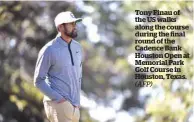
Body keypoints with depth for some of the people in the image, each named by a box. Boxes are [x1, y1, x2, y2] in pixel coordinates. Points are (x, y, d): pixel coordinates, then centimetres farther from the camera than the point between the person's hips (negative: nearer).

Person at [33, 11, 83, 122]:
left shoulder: (77, 47, 12)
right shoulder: (49, 50, -9)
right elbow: (38, 81, -7)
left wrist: (77, 101, 14)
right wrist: (58, 99, -15)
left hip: (74, 106, 7)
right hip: (57, 104, -7)